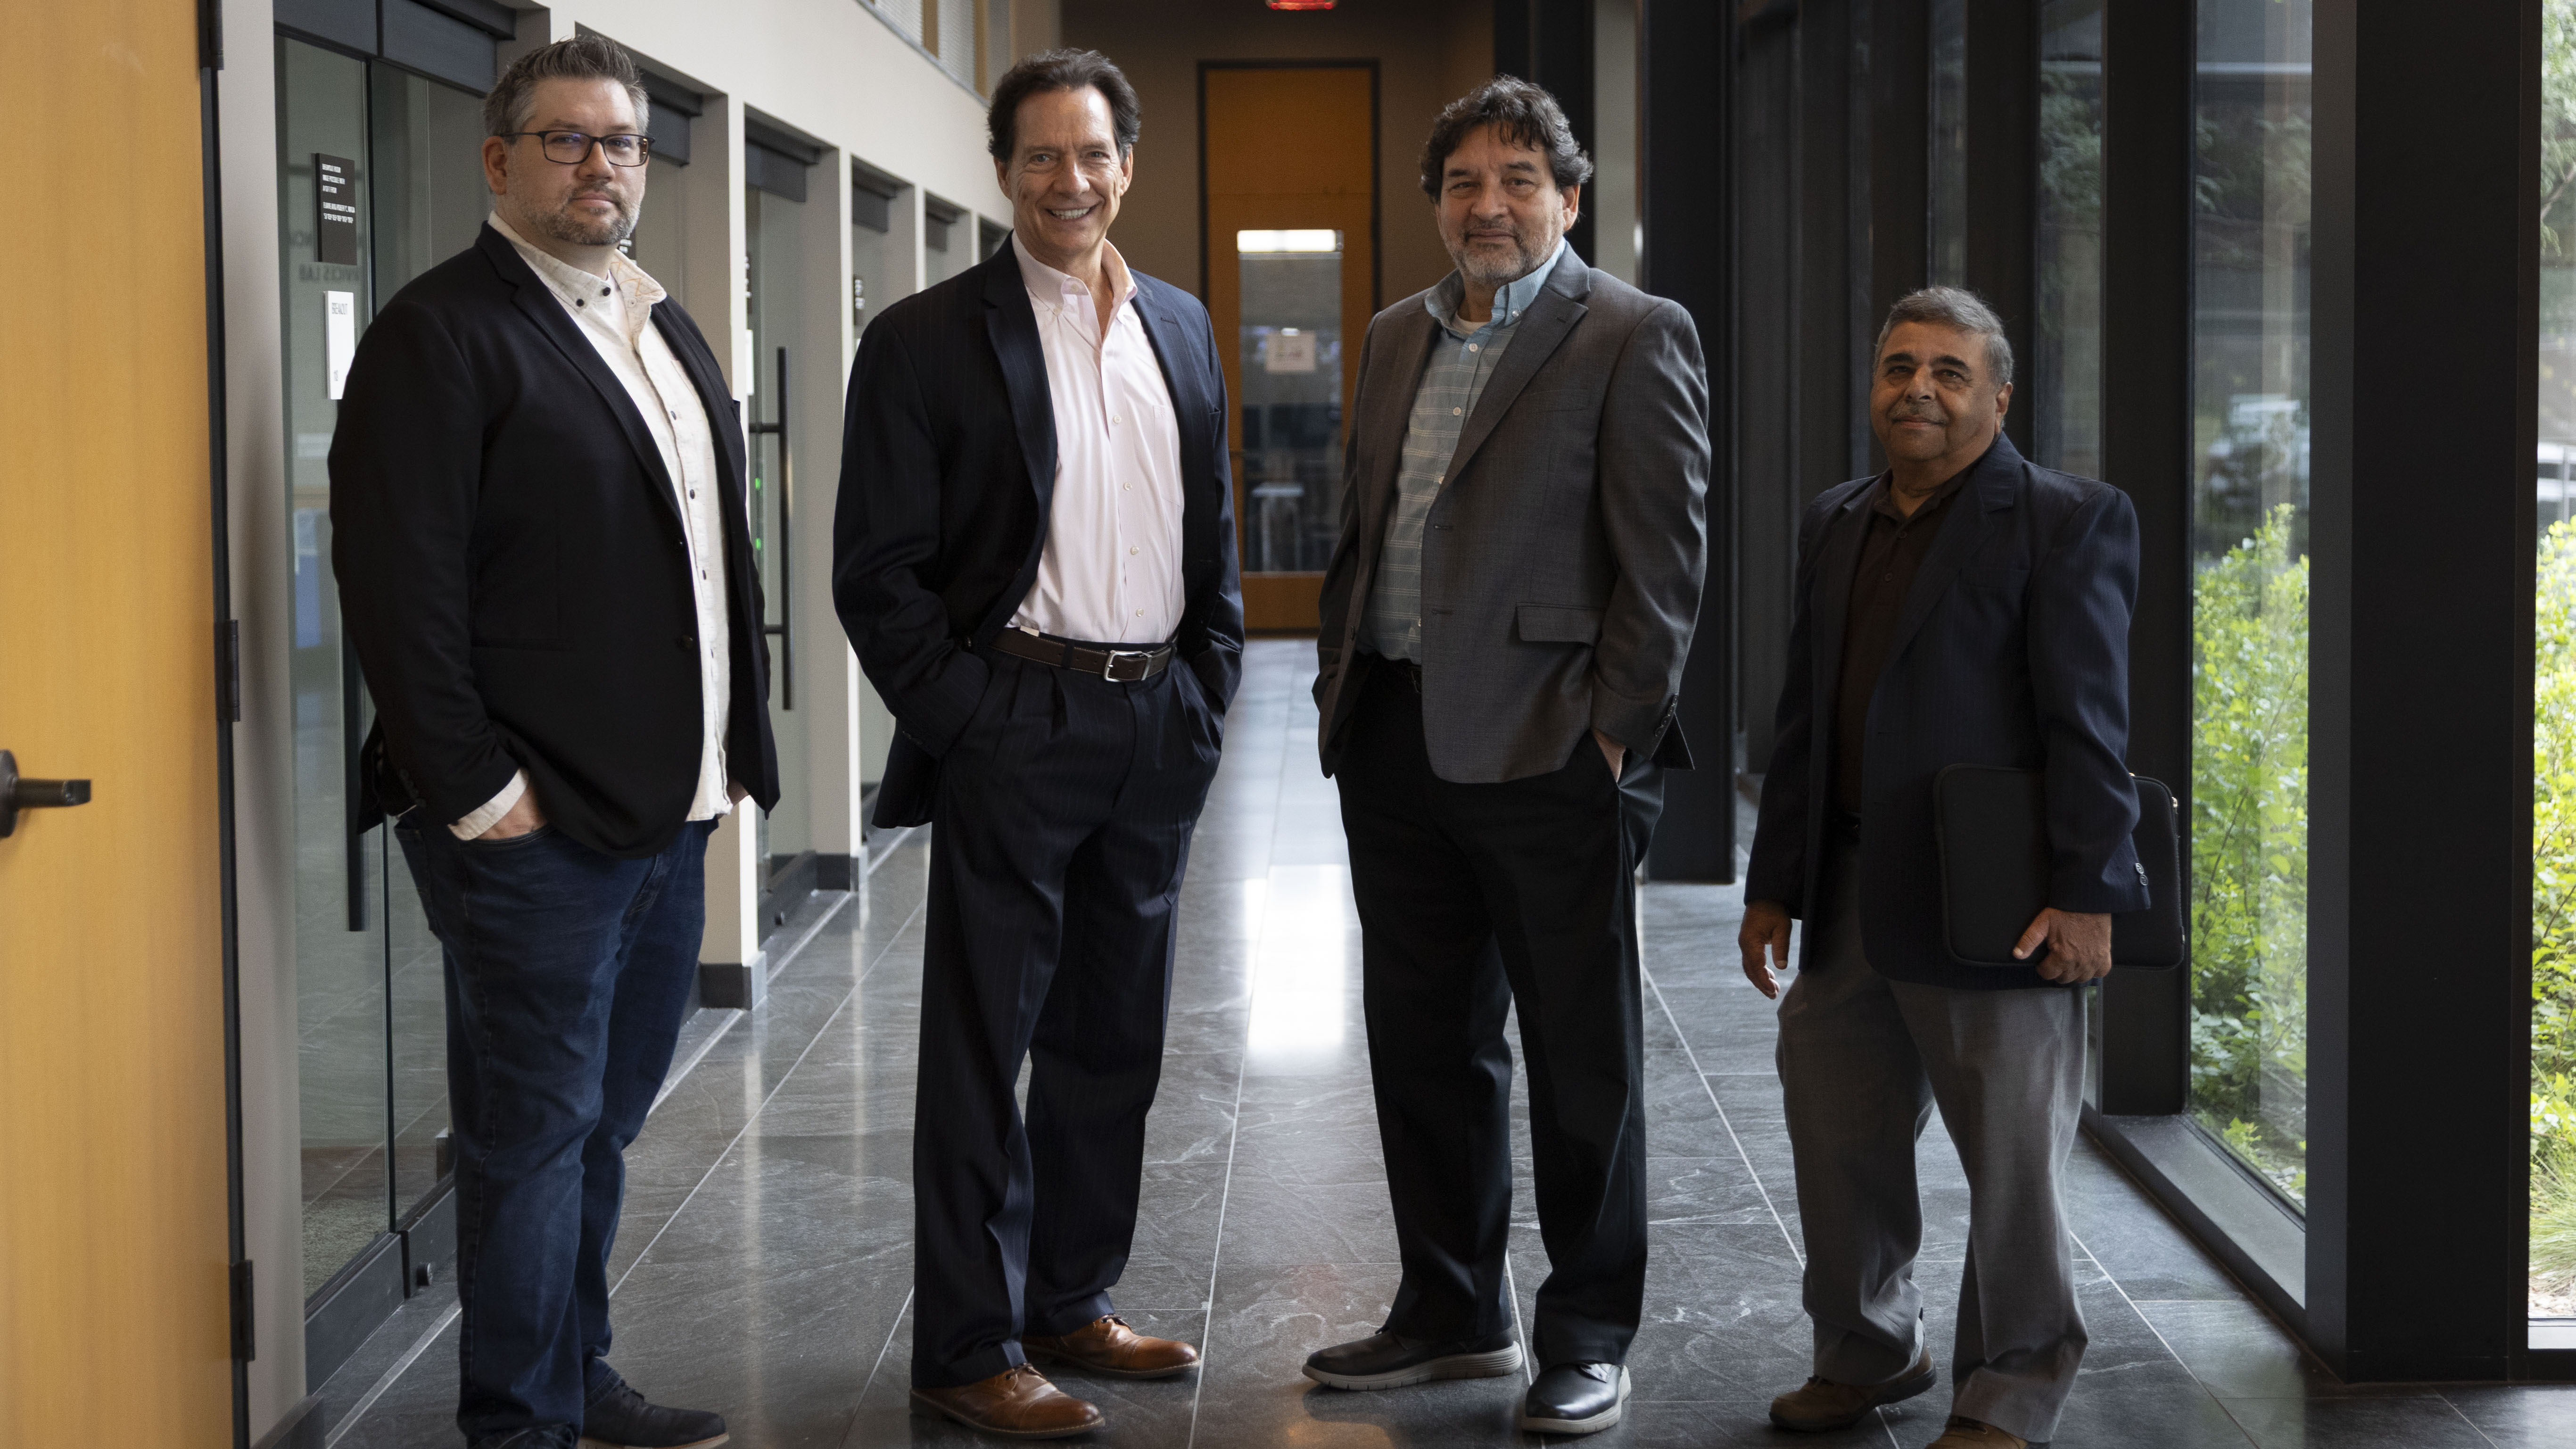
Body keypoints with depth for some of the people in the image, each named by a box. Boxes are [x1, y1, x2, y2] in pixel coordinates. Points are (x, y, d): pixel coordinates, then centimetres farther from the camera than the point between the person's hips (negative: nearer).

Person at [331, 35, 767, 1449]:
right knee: (535, 1133, 0)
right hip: (537, 829, -8)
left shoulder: (666, 329, 16)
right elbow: (400, 579, -16)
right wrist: (475, 789, -18)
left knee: (602, 1120, 17)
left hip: (668, 816, 8)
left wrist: (732, 748, 15)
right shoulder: (440, 332, -10)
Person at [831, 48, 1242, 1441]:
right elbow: (876, 568, -7)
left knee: (1111, 1038, 14)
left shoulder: (1182, 329, 12)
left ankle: (1072, 1301, 27)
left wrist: (1207, 693, 8)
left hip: (1157, 734, 6)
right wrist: (958, 719, -12)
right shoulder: (927, 339, -5)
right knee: (981, 1046, 0)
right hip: (1014, 732, -6)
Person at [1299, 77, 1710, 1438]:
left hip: (1547, 752, -7)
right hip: (1395, 745, 7)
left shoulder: (1632, 338, -6)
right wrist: (1340, 693, 12)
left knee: (1581, 1056, 4)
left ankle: (1588, 1337, 15)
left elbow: (1663, 553, -10)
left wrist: (1618, 731, -14)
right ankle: (1451, 1310, 28)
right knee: (1423, 1042, 14)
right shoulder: (1397, 337, 15)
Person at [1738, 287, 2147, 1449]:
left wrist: (2085, 895, -16)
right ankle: (1867, 1352, 33)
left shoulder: (2065, 522, -6)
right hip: (1851, 904, 7)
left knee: (2010, 1156, 3)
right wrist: (1773, 887, 15)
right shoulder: (1834, 526, 15)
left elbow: (2088, 726, -11)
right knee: (1837, 1134, 14)